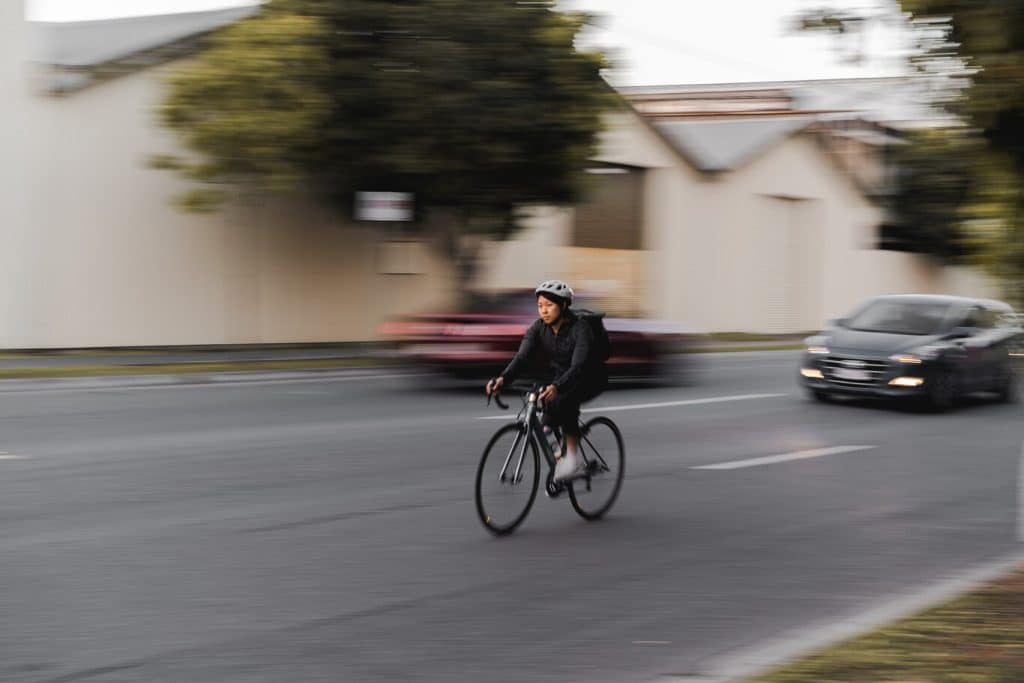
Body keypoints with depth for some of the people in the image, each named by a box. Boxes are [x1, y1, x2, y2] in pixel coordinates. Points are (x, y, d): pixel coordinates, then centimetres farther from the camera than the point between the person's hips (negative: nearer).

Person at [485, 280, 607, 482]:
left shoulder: (580, 328, -26)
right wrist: (503, 378, -43)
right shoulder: (538, 328, -12)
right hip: (557, 375, 5)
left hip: (589, 378, -5)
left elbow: (578, 365, -38)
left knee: (563, 398, -34)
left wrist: (556, 387, -57)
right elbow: (522, 357, -23)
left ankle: (573, 458, -29)